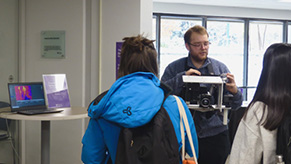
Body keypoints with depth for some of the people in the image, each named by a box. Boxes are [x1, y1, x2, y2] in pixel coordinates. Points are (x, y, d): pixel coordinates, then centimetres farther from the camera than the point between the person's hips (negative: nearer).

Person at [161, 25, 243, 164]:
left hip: (216, 135, 1)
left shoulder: (220, 68, 7)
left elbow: (235, 106, 4)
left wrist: (234, 92, -17)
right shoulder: (174, 68, 4)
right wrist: (182, 77, -18)